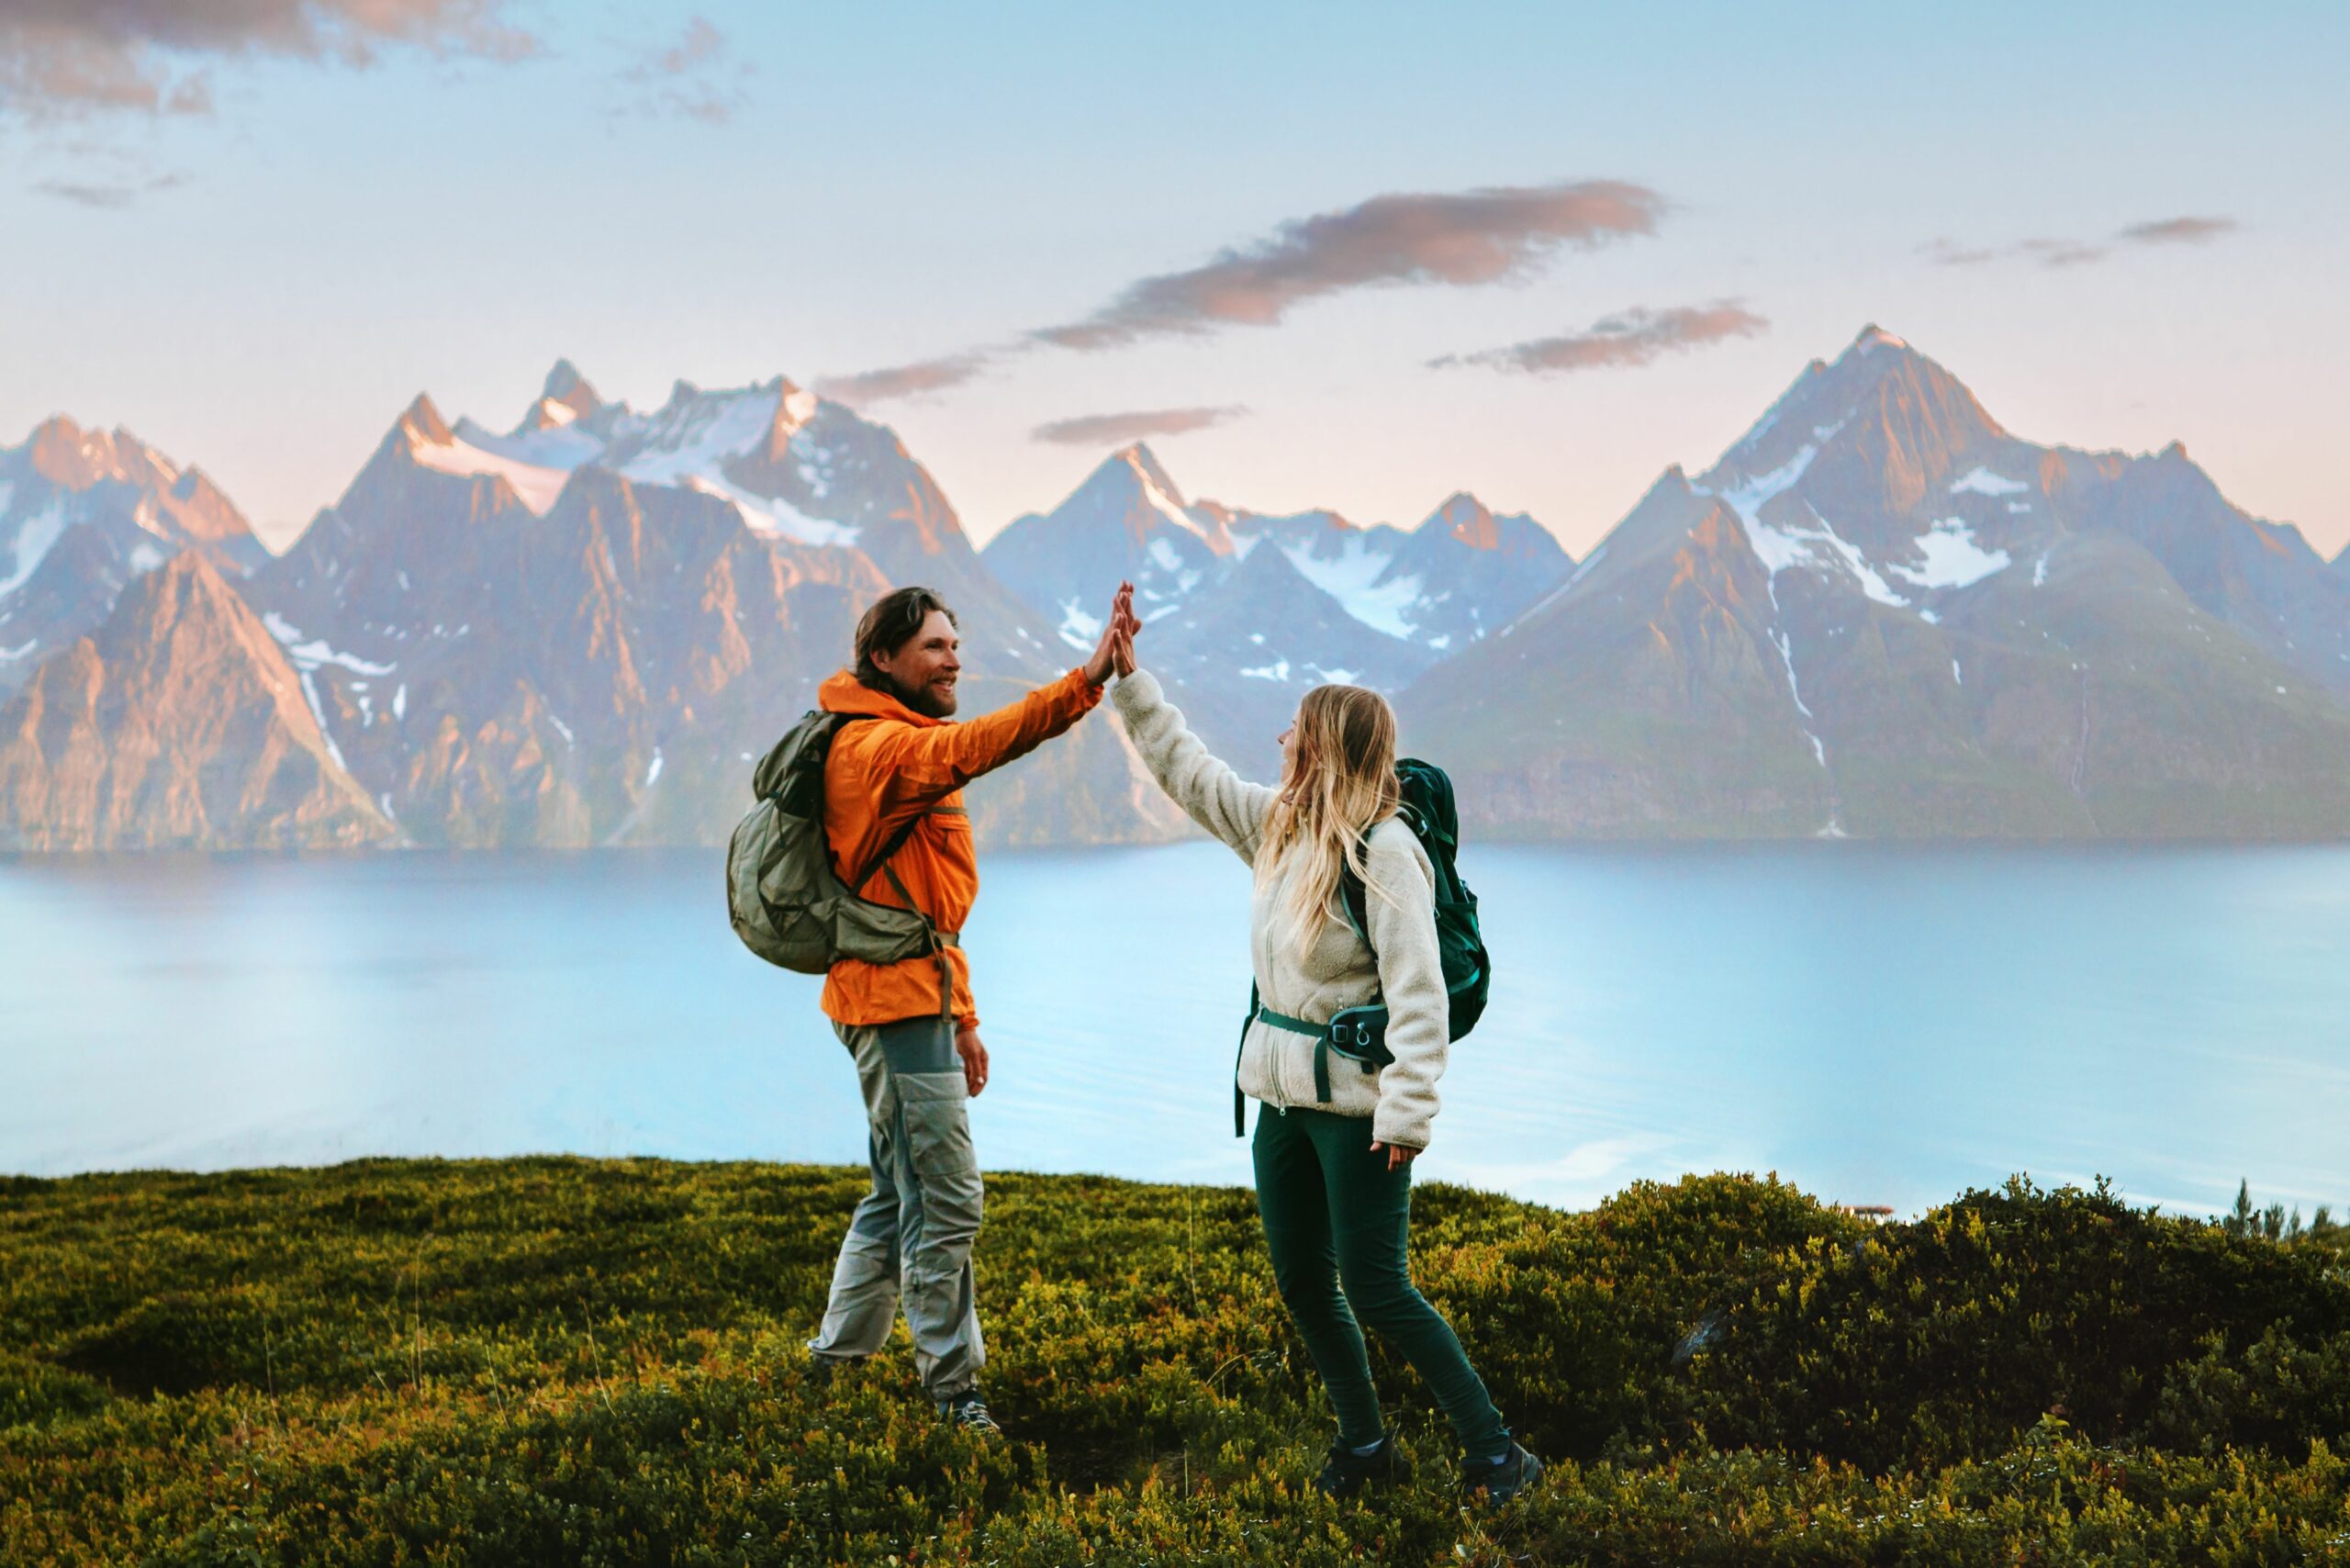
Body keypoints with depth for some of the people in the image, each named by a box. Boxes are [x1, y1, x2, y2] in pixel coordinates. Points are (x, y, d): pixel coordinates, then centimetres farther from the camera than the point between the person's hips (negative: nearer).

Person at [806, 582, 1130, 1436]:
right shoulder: (880, 745, -13)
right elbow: (971, 747, -35)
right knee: (947, 1199, -7)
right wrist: (1085, 682, -46)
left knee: (900, 1194, 17)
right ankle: (953, 1390, 0)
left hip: (913, 996, 11)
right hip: (895, 996, -11)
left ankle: (834, 1363, 27)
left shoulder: (901, 744, 20)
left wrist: (961, 1014, 20)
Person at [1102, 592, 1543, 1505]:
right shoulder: (1278, 827, 7)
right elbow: (1188, 770, 19)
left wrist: (1407, 1114, -23)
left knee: (1376, 1292, -8)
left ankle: (1494, 1452, 3)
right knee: (1302, 1283, 12)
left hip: (1358, 1103, -8)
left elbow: (1419, 993, -19)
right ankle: (1365, 1447, 26)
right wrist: (1129, 681, 16)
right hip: (1284, 1094, 8)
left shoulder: (1384, 851, -17)